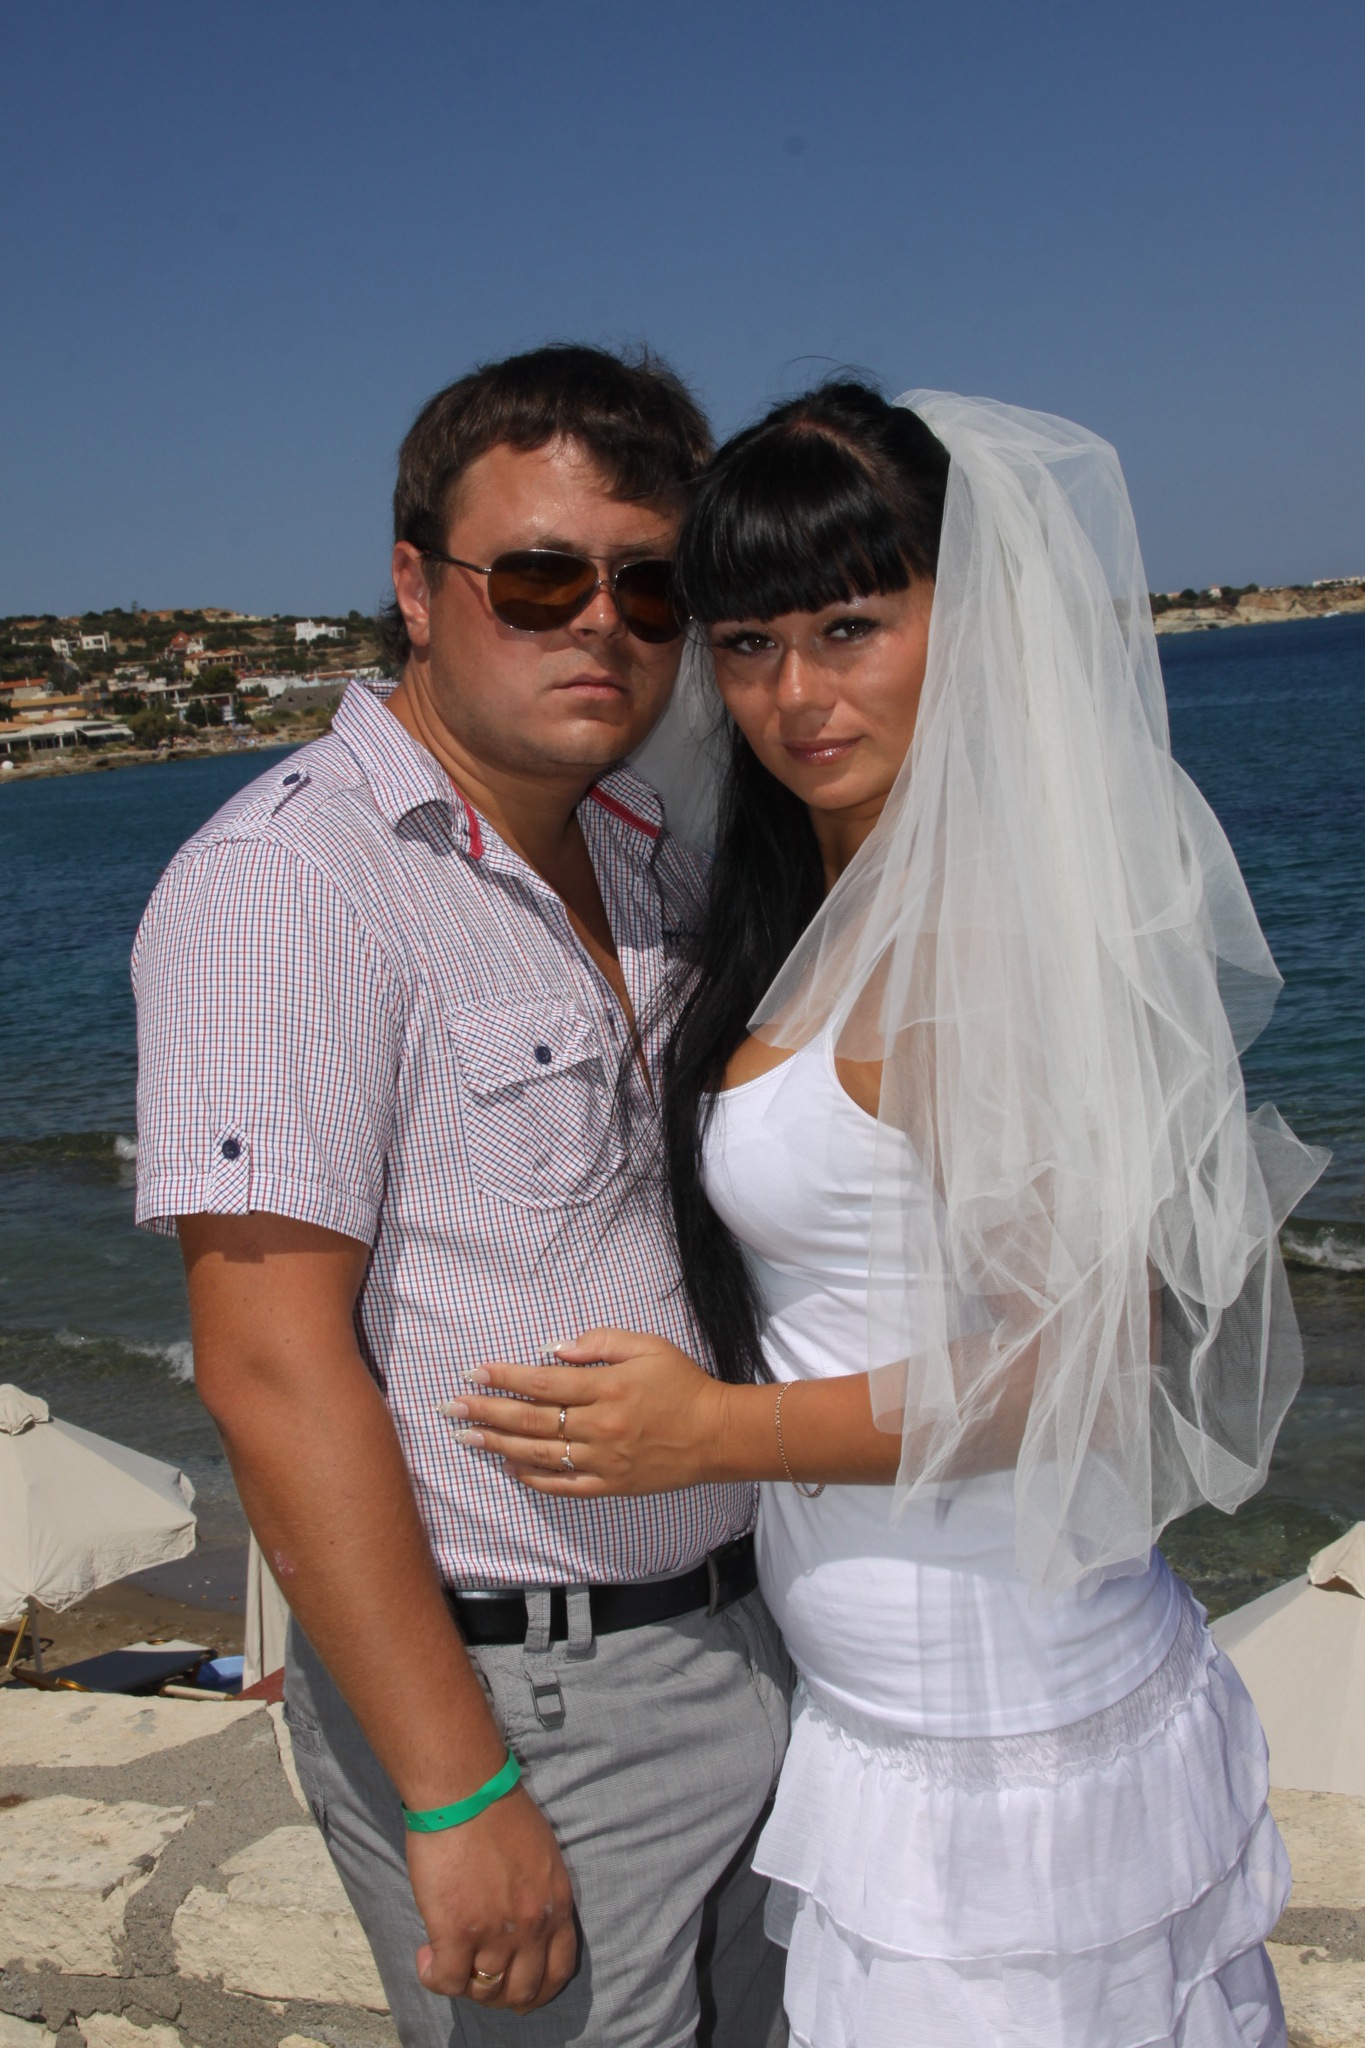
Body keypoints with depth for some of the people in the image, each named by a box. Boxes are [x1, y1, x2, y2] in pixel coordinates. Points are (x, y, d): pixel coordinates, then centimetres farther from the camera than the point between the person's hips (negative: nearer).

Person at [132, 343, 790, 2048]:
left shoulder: (645, 857, 8)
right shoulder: (282, 884, -18)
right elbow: (273, 1368, -22)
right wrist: (461, 1795, -21)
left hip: (740, 1642, 8)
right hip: (511, 1701, -7)